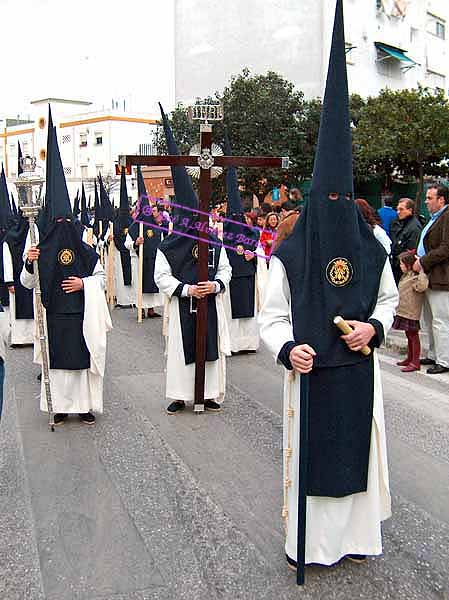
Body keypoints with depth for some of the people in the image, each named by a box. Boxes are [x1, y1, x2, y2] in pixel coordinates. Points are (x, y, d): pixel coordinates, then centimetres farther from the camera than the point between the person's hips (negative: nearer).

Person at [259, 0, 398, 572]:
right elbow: (272, 315, -5)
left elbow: (389, 298, 12)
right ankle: (307, 541, 24)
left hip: (358, 368, 3)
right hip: (311, 372, -3)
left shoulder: (371, 249, 1)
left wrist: (373, 327, -8)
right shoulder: (289, 256, -9)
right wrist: (286, 348, -24)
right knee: (311, 451, 6)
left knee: (357, 447, 13)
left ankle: (354, 533, 33)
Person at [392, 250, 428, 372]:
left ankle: (415, 362, 4)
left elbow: (422, 286, -37)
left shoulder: (415, 277, -18)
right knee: (409, 336, 18)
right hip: (403, 312, 10)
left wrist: (421, 270, -33)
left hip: (411, 313, -10)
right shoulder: (405, 276, 12)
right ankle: (410, 359, 29)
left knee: (413, 336, -2)